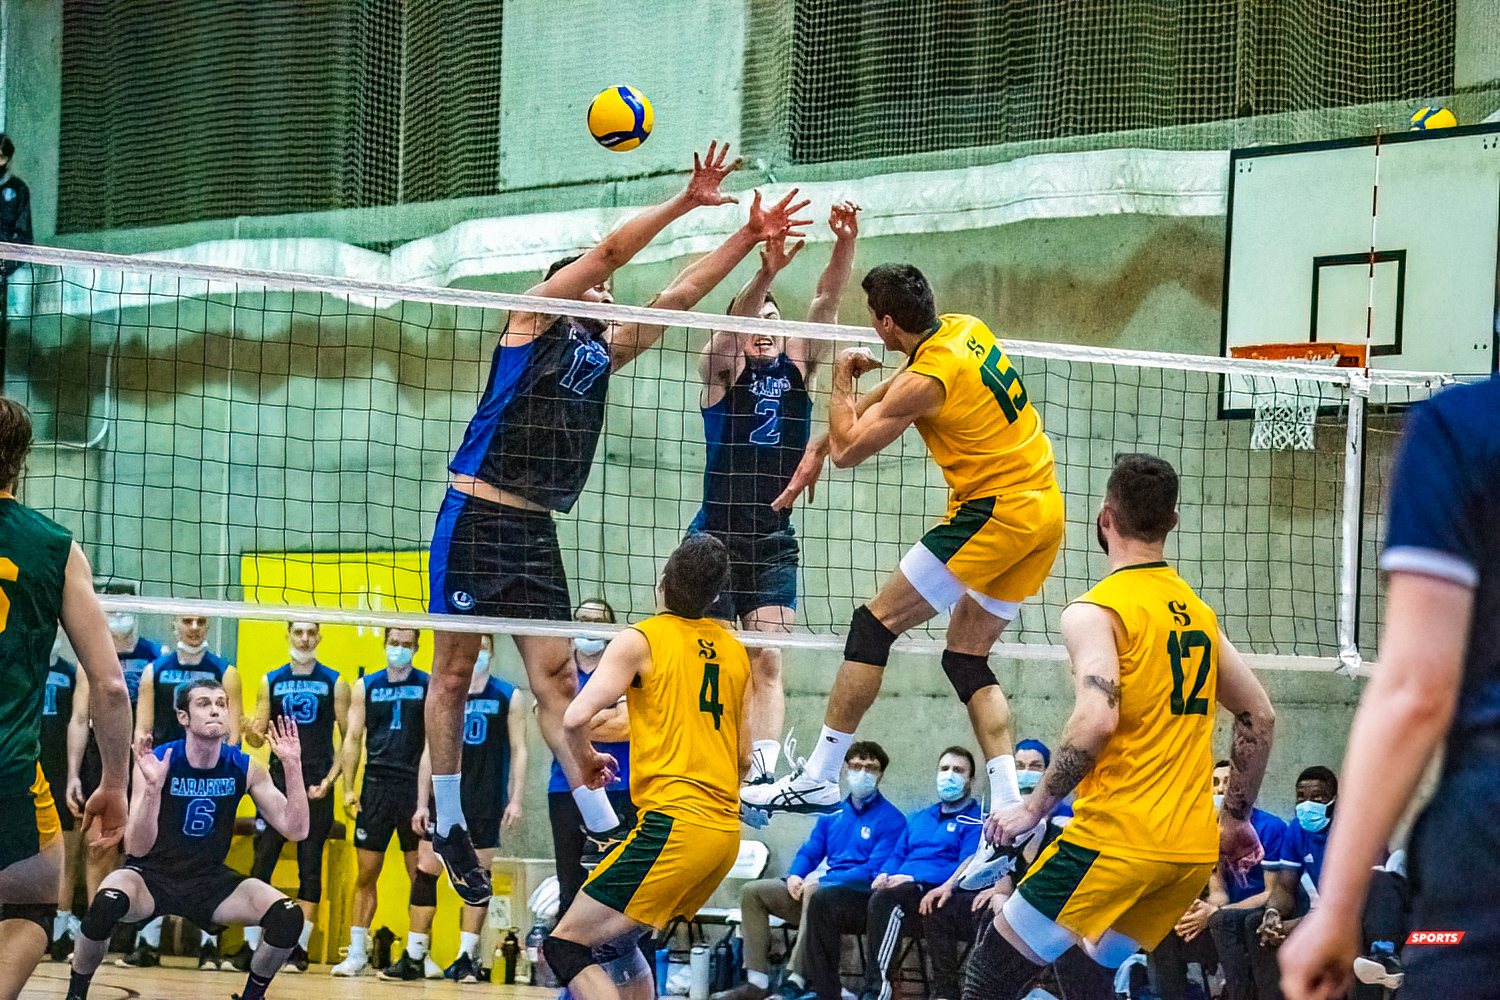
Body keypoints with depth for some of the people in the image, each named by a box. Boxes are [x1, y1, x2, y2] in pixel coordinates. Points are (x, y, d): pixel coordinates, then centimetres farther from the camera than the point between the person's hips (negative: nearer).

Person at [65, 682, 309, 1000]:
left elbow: (295, 830, -9)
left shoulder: (245, 768, -6)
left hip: (210, 879, 3)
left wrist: (292, 765, -19)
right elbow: (137, 849, -24)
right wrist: (152, 787, -39)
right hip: (151, 875, -3)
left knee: (287, 916, -20)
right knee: (108, 903, -37)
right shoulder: (156, 762, -17)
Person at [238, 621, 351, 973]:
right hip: (279, 781, 1)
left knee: (310, 867, -2)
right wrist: (252, 732, -15)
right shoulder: (270, 682, 10)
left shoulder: (335, 683, 5)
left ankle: (299, 948, 2)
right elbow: (257, 738, 9)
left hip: (317, 786, -1)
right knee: (262, 862, -4)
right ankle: (250, 946, -1)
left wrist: (330, 779, -8)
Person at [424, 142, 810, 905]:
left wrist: (749, 236, 11)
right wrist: (685, 203, -13)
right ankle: (447, 826, 6)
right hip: (477, 518, -6)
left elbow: (680, 294, 16)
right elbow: (606, 253, -9)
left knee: (556, 678, 0)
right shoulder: (532, 321, 0)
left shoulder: (603, 352, 17)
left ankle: (603, 827, -8)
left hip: (536, 533, 6)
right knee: (454, 673, 0)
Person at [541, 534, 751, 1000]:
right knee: (615, 943, 24)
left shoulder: (641, 639, -3)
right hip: (726, 831, 8)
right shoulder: (735, 651, 15)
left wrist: (587, 762, 7)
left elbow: (575, 718, -14)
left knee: (566, 945, -6)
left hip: (673, 826, -8)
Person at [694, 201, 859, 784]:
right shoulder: (723, 370, 1)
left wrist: (845, 245, -21)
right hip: (716, 538, -2)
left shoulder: (797, 366, 9)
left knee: (768, 661, -6)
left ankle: (764, 768, -15)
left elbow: (826, 303, -4)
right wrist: (765, 274, -38)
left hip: (774, 543, 3)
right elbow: (731, 322, -19)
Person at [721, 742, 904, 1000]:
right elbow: (809, 852, 21)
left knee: (818, 895, -40)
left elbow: (875, 870, -14)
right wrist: (795, 876, -4)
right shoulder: (833, 814, 20)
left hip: (862, 898, -8)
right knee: (753, 892, -2)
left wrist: (822, 881, -20)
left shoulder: (891, 819, -3)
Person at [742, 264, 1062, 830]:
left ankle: (819, 778, -4)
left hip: (994, 511, -9)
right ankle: (1008, 805, -1)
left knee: (877, 623, -4)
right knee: (967, 658, 13)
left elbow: (846, 451, -7)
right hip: (1046, 510, 9)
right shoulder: (965, 330, 9)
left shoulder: (925, 380, -15)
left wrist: (841, 386, 9)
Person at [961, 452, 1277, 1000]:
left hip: (1117, 840, -7)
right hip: (1194, 848, 7)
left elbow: (1096, 720, -23)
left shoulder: (1095, 611, -8)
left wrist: (1034, 808, -13)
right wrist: (1236, 819, 26)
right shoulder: (1197, 611, 15)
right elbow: (1260, 717, 19)